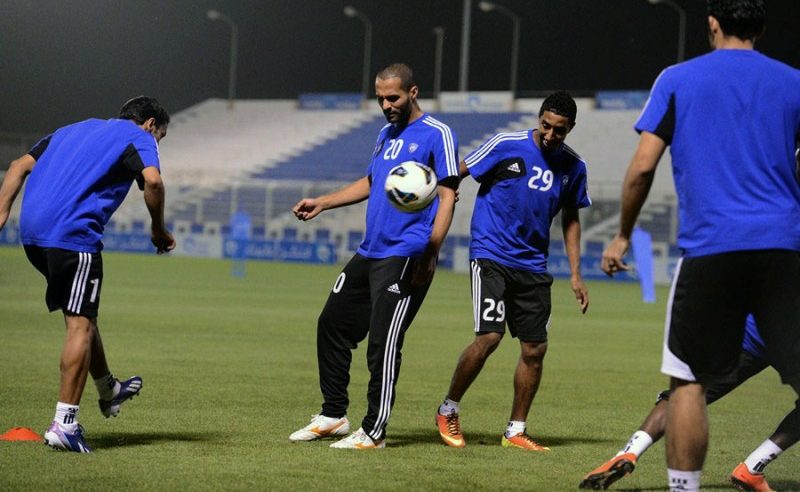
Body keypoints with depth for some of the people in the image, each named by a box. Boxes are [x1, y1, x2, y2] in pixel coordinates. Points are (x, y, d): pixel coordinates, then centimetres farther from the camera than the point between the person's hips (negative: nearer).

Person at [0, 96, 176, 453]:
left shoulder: (74, 130, 29)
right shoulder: (139, 138, 7)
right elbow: (152, 181, -14)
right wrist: (158, 230, -2)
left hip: (32, 232, 8)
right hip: (73, 234, -8)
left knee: (81, 314, 23)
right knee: (80, 325, -5)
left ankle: (109, 391, 41)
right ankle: (64, 424, -12)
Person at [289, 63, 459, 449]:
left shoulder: (437, 134, -7)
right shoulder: (387, 135, 17)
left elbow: (447, 196, -12)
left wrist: (430, 253, -19)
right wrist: (322, 203, 22)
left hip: (405, 256, -9)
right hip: (369, 253, 9)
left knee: (383, 342, -11)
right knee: (332, 324, 13)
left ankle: (373, 432, -5)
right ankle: (333, 416, 23)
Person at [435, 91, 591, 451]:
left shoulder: (573, 167, 4)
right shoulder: (506, 146, -9)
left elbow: (570, 219, 17)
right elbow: (455, 174, -3)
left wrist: (575, 274, 12)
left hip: (533, 265, 5)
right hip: (491, 255, -5)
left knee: (535, 348, 2)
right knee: (489, 336, -17)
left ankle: (515, 432, 15)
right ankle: (448, 411, 3)